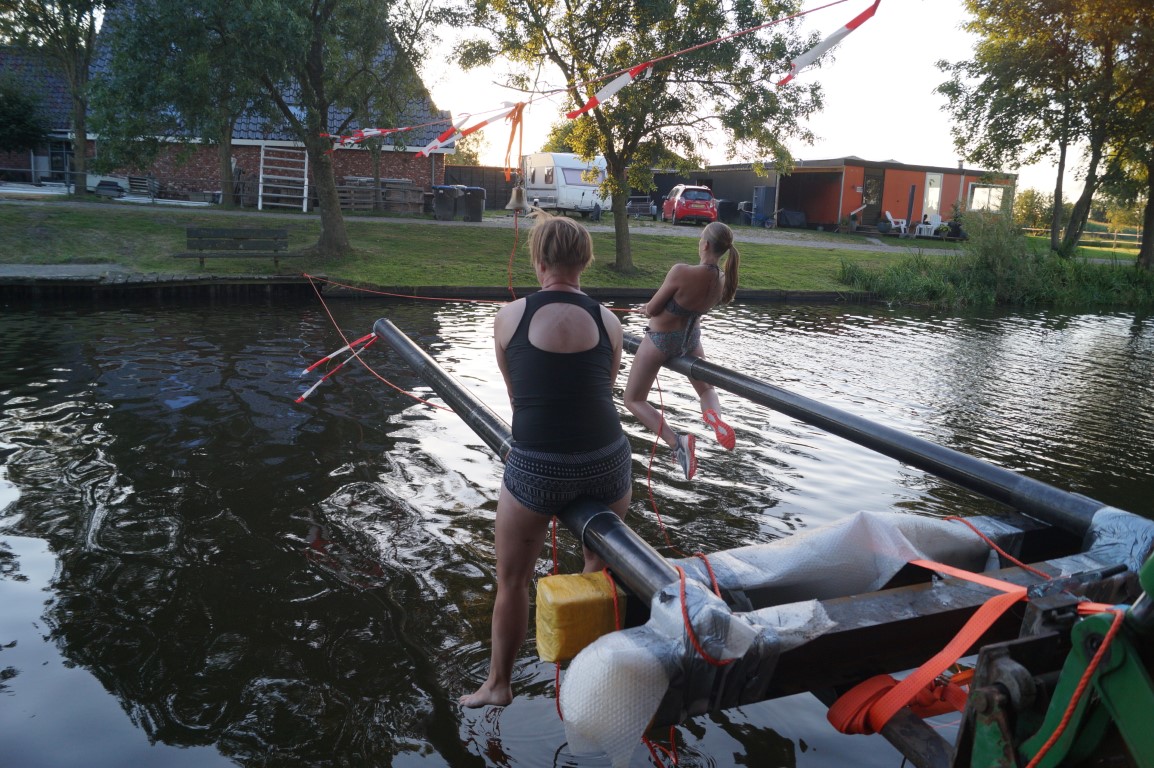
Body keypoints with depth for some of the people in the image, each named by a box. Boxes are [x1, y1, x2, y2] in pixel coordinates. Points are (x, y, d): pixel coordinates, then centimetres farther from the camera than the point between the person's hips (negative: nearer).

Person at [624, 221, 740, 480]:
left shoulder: (681, 272, -31)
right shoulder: (724, 280, -10)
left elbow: (652, 310, -20)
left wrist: (647, 309, 3)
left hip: (660, 340, -5)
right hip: (691, 339, 6)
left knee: (633, 400, 10)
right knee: (706, 389, 29)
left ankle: (676, 442, -12)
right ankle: (715, 414, -9)